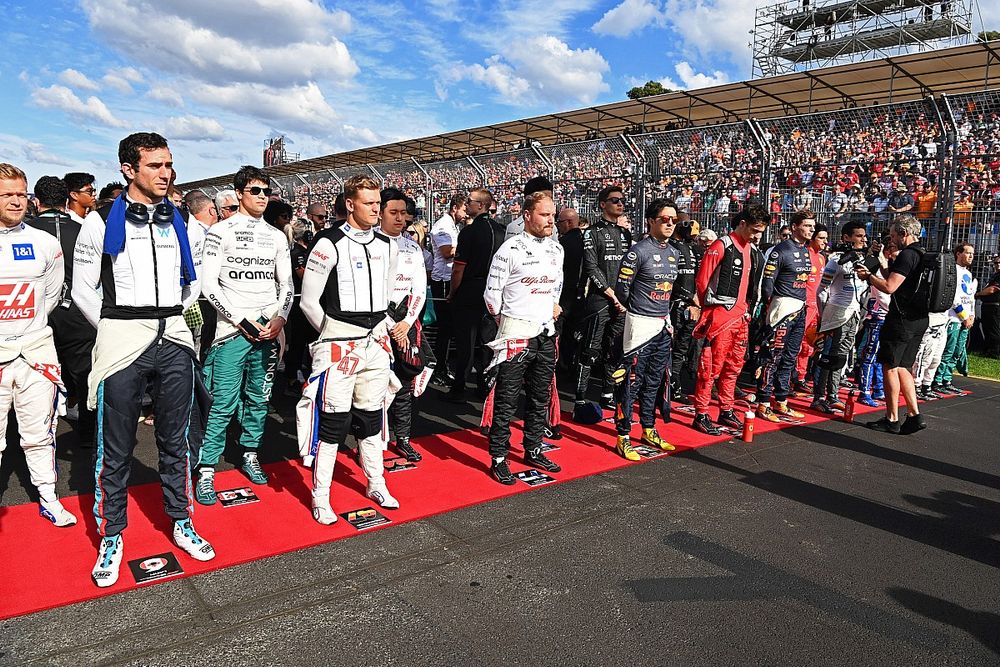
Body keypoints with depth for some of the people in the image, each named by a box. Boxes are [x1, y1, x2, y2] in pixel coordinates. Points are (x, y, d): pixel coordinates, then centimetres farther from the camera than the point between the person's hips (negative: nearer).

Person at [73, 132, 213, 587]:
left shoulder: (180, 223, 9)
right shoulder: (102, 222, -2)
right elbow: (83, 289, 3)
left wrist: (170, 321, 10)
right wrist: (117, 328, 2)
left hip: (174, 342, 3)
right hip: (121, 344, -3)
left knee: (175, 441, 12)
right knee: (115, 448, 5)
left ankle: (181, 523, 26)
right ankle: (112, 537, 20)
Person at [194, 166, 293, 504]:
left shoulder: (276, 236, 13)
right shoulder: (221, 231, 0)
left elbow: (286, 285, 15)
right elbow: (209, 285, -6)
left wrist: (280, 319, -2)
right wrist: (243, 321, -11)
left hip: (269, 330, 4)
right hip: (232, 330, -4)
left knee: (259, 398, 10)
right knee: (224, 403, -6)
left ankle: (250, 454, 26)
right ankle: (206, 470, 3)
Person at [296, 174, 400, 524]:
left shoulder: (386, 246, 9)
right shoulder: (329, 244, -10)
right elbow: (309, 301, -7)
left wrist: (390, 326, 11)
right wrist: (334, 336, -3)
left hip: (376, 342, 6)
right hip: (340, 344, -6)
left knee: (371, 415, 16)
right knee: (334, 419, -1)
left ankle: (376, 484, 30)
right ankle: (320, 497, 13)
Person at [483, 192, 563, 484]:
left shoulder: (557, 249, 10)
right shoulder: (510, 250, -11)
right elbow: (492, 294, -7)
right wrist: (507, 323, 2)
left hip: (546, 334, 7)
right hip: (516, 335, -6)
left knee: (540, 398, 14)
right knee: (507, 400, -1)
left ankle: (533, 450, 29)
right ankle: (499, 458, 9)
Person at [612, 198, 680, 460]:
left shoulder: (674, 253, 11)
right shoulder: (638, 251, -12)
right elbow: (622, 288, -10)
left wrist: (668, 318, 16)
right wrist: (637, 313, 3)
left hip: (663, 325, 8)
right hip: (640, 324, -8)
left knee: (655, 381, 15)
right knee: (632, 381, -4)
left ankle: (649, 430, 28)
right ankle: (623, 437, 3)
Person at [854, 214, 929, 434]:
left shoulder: (907, 255, -15)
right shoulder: (923, 256, 16)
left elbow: (889, 287, -21)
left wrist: (868, 276, -7)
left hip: (902, 319, -9)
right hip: (919, 320, 9)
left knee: (890, 366, -1)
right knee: (902, 368, 14)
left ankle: (892, 419, 4)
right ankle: (914, 415, 10)